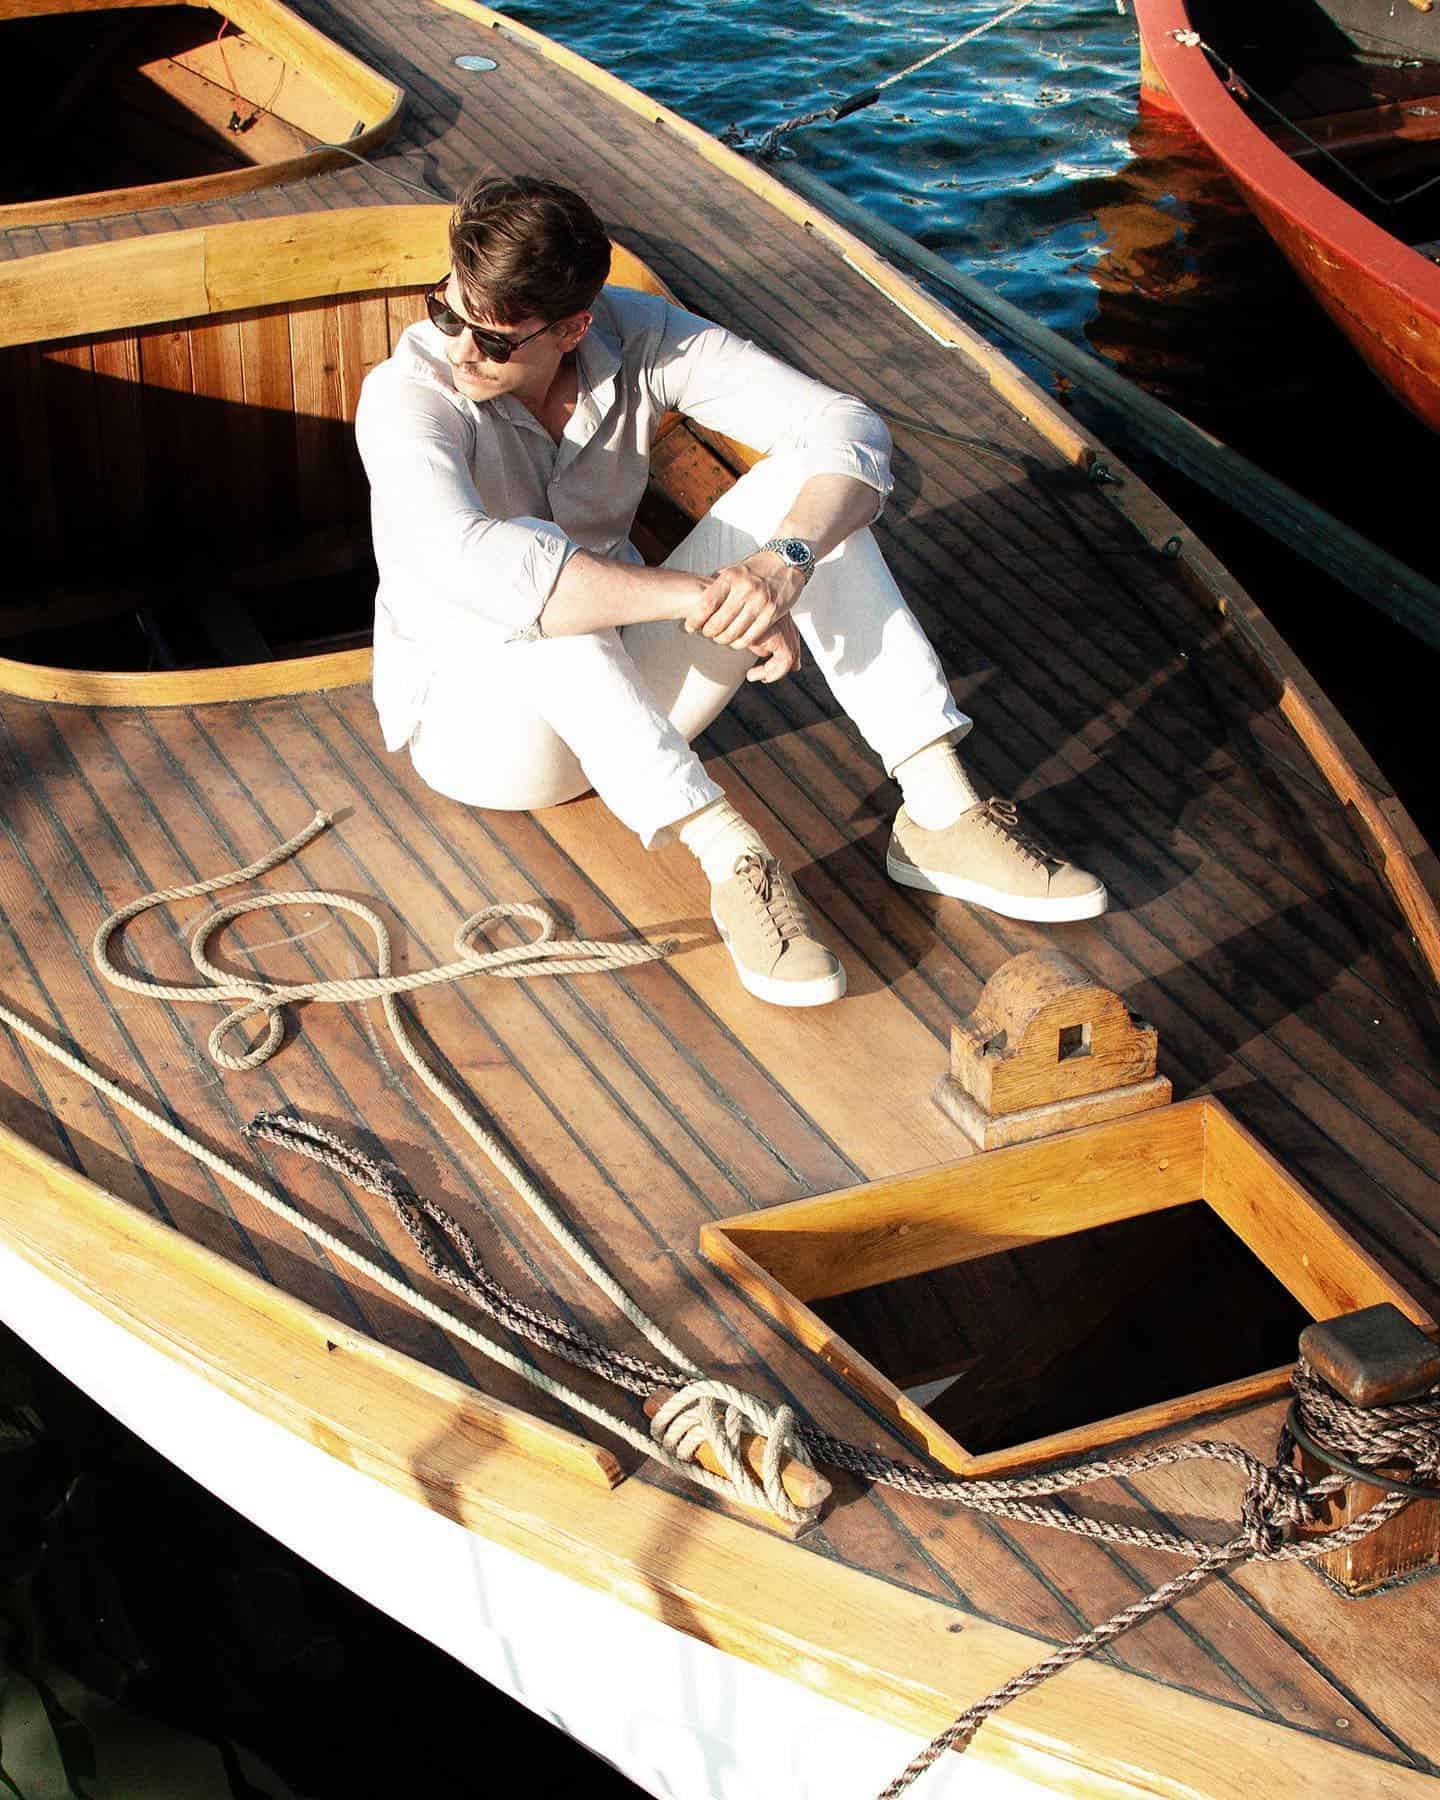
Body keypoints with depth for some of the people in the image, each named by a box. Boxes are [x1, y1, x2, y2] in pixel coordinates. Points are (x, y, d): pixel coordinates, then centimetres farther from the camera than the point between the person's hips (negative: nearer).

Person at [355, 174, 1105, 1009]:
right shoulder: (407, 396, -24)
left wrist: (785, 562, -38)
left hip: (630, 702, 4)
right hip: (475, 721, -3)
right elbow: (471, 563, -44)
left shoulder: (638, 336, -13)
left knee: (803, 480, -17)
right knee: (536, 590, -37)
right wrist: (706, 598, -44)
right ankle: (732, 859, -38)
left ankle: (942, 812, -22)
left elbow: (849, 427, -18)